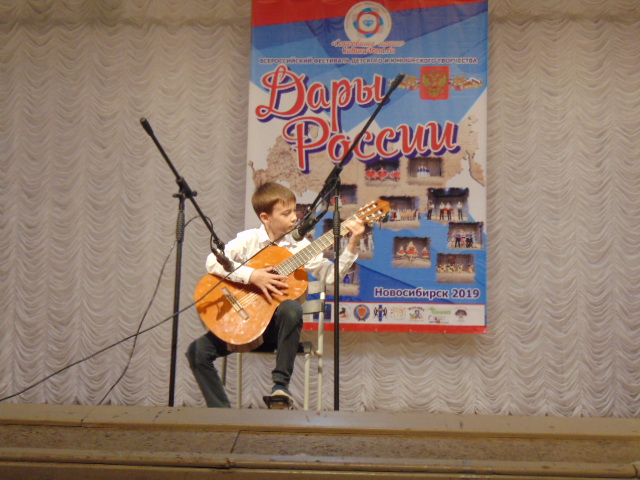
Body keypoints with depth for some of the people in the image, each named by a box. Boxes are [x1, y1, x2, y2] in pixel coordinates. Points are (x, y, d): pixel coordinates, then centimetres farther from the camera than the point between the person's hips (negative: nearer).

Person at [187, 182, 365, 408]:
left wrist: (351, 246, -12)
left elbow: (330, 276, -4)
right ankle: (221, 409, -1)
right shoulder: (249, 239, -3)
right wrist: (252, 275, -24)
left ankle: (281, 382, -22)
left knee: (291, 308, -35)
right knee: (198, 350, -17)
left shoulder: (299, 245, 3)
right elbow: (213, 262, -17)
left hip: (276, 323, 0)